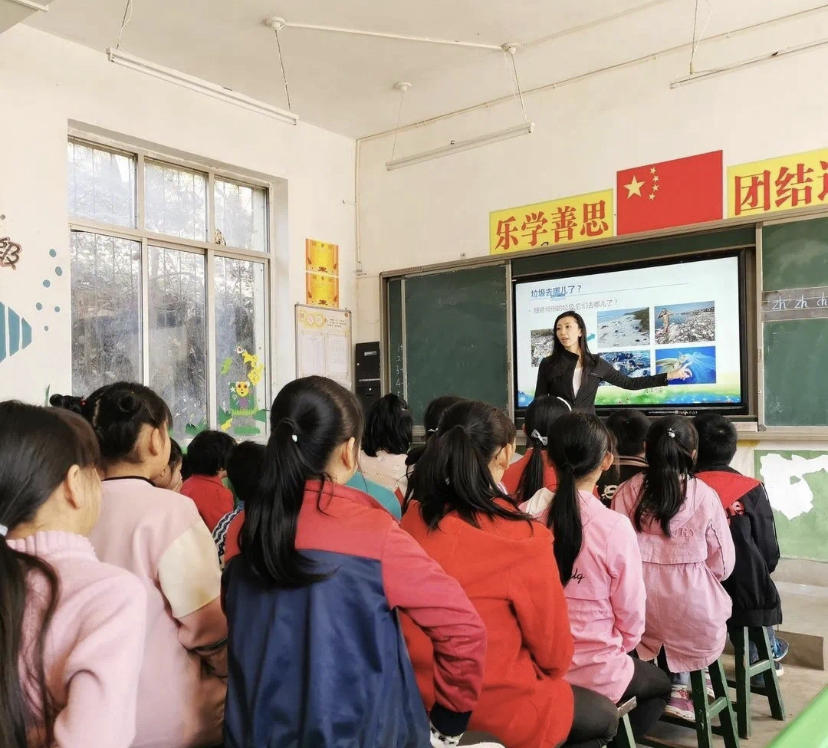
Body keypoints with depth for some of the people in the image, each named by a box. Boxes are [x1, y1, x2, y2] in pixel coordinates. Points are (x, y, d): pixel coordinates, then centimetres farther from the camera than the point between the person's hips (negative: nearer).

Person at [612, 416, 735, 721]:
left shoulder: (625, 492, -8)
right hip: (693, 615, -2)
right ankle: (679, 688, 26)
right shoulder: (705, 495, -12)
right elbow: (722, 565, -3)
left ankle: (676, 685, 26)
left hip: (640, 614, 3)